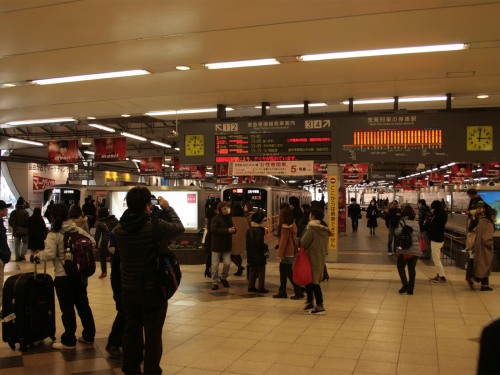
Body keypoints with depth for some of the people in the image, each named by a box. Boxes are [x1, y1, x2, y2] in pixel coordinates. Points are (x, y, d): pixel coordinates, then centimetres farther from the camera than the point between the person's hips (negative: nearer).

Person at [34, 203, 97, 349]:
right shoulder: (78, 229, 2)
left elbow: (50, 254, -21)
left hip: (63, 276, -5)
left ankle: (69, 341, 14)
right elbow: (92, 242, 6)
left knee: (67, 308, 4)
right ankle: (88, 336, 25)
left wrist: (38, 255, -2)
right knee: (83, 305, 16)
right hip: (80, 273, 5)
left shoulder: (53, 234, -13)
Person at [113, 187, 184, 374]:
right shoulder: (156, 225, -19)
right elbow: (179, 227, -3)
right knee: (153, 334, 6)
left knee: (131, 331, 17)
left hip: (128, 289, 5)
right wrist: (167, 208, 7)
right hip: (153, 289, -5)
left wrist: (144, 213, 11)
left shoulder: (119, 228, -5)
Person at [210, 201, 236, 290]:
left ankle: (223, 277, 25)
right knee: (215, 265, 1)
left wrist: (233, 229, -6)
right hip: (217, 245, -5)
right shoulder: (216, 219, -11)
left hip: (227, 246, 5)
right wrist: (227, 230, -25)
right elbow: (213, 229, -23)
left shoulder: (229, 218, 9)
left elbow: (231, 228, 20)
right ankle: (215, 282, 13)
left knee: (227, 263, 1)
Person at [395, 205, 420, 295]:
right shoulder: (416, 223, 11)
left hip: (405, 250, -5)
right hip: (416, 250, 5)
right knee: (412, 269, 11)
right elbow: (418, 235, 14)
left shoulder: (403, 222, -7)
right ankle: (410, 288, 14)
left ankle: (405, 284, -2)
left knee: (400, 266, 12)